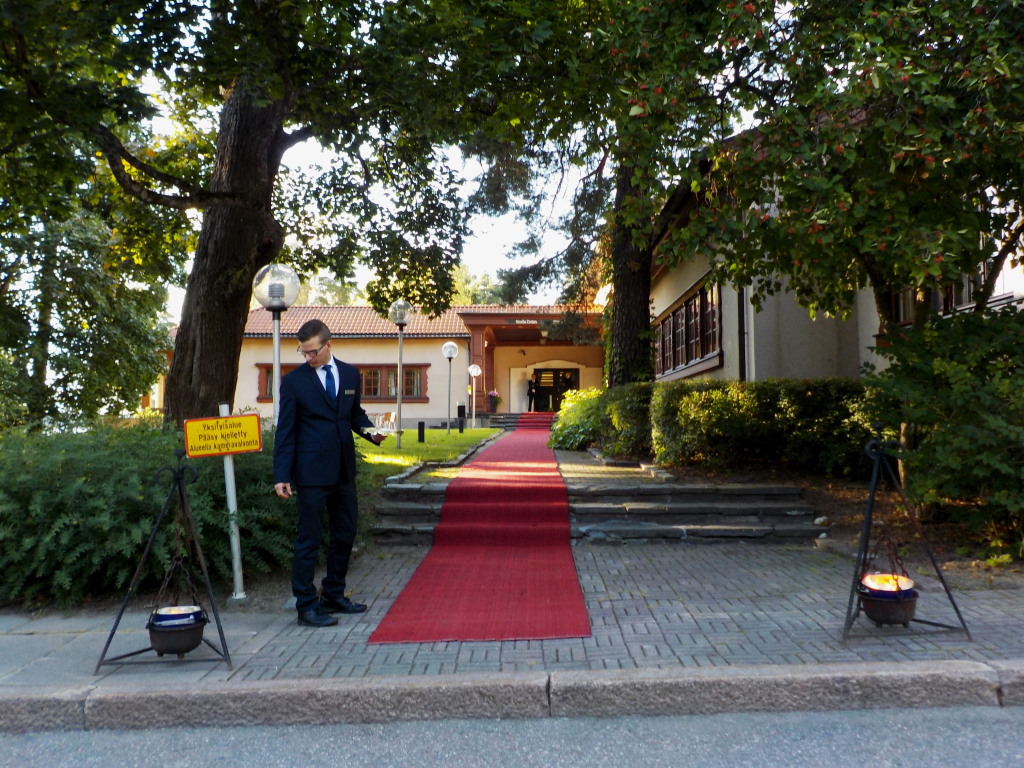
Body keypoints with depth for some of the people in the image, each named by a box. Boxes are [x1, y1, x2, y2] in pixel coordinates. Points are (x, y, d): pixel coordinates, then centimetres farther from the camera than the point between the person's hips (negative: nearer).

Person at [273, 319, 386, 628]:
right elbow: (285, 431, -5)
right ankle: (306, 606, 12)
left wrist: (372, 432, -4)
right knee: (309, 539, 0)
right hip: (311, 472, -5)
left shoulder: (350, 374, 8)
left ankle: (334, 596, 29)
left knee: (345, 534, 14)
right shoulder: (293, 381, -5)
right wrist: (281, 475, -10)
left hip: (344, 471, 6)